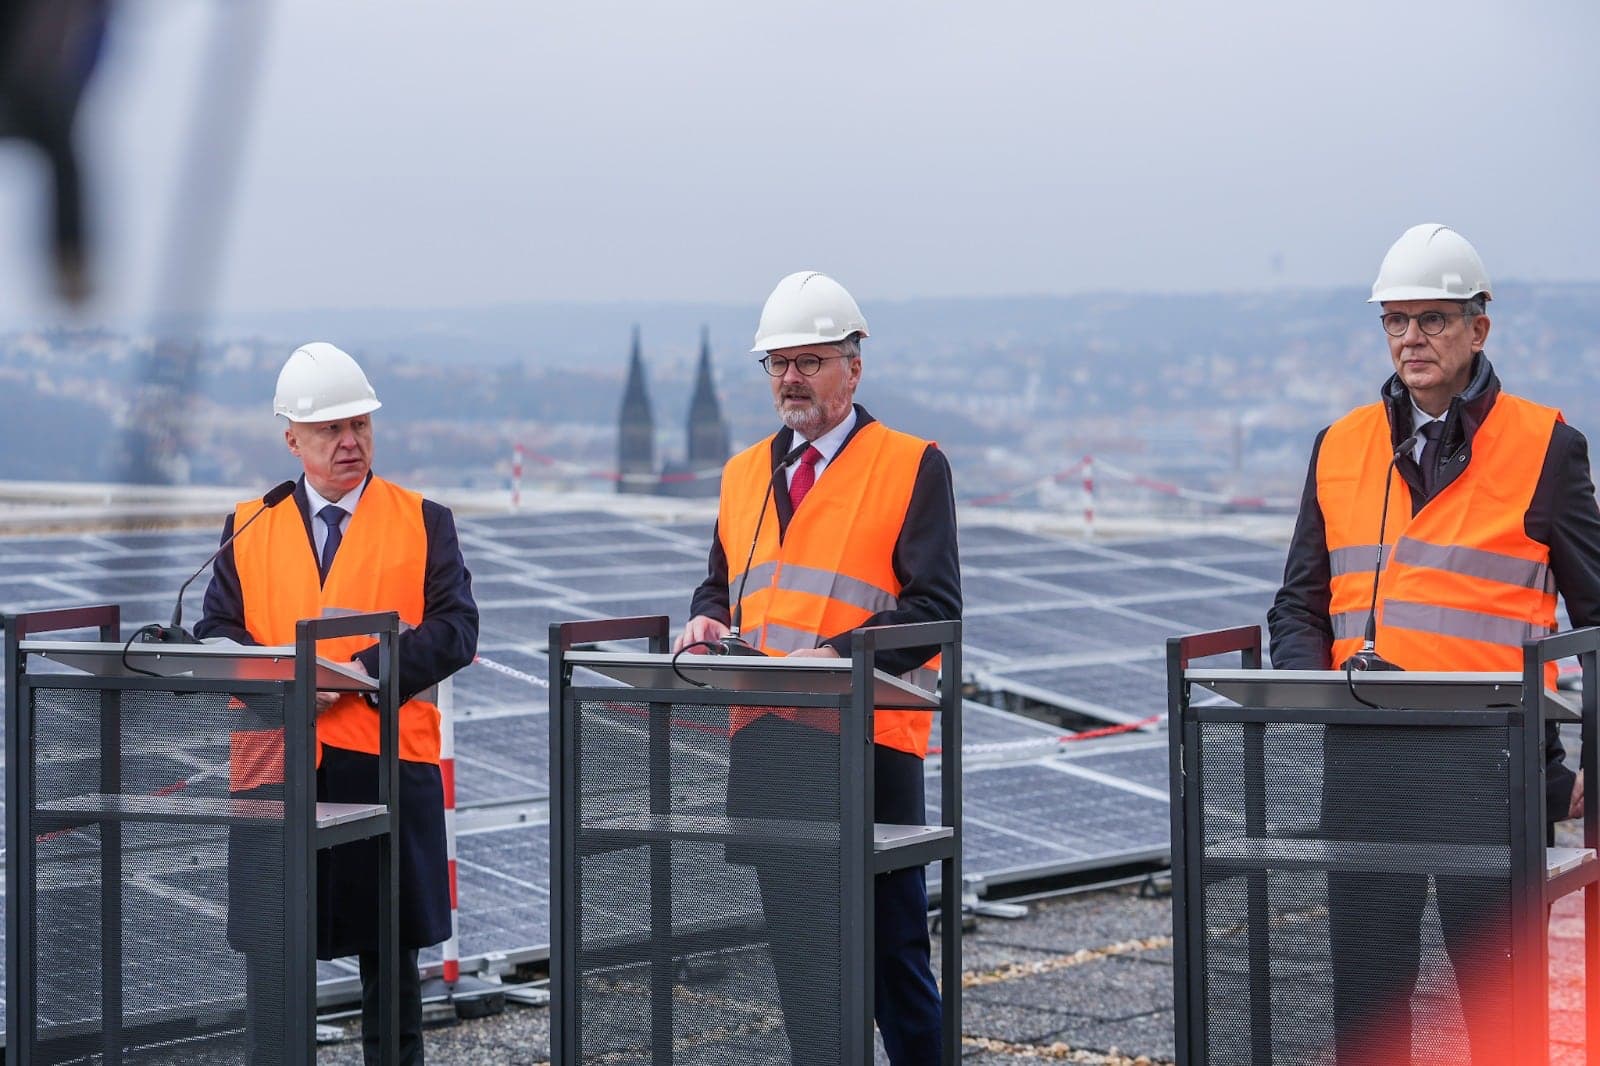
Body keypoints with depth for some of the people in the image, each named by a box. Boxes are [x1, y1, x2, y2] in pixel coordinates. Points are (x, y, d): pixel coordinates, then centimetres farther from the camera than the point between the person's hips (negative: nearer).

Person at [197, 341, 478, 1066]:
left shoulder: (423, 522, 7)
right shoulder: (250, 526, 11)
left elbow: (455, 630, -3)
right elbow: (218, 631, 5)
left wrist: (364, 670, -16)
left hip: (389, 761, 0)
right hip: (275, 759, 1)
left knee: (390, 955, 9)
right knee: (270, 955, 0)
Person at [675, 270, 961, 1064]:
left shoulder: (911, 465, -3)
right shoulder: (744, 473, 16)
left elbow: (934, 607, -10)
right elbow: (719, 582, 23)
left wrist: (837, 655, -23)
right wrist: (708, 621, -1)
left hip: (867, 740, -6)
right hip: (765, 741, 6)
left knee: (892, 949, 0)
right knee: (797, 954, 11)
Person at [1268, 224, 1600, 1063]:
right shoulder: (1340, 448, 13)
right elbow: (1299, 606, 16)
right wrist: (1310, 682, -6)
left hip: (1488, 753, -4)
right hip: (1363, 754, 4)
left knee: (1495, 988, 0)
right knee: (1365, 992, 8)